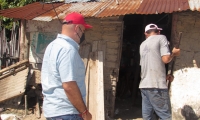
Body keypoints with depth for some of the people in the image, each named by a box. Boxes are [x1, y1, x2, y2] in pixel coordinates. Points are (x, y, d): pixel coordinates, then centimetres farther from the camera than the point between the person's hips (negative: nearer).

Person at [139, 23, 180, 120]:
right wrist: (174, 53, 9)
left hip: (144, 85, 7)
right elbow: (165, 59, -11)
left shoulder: (142, 45, 22)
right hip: (156, 85, -7)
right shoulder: (161, 38, 1)